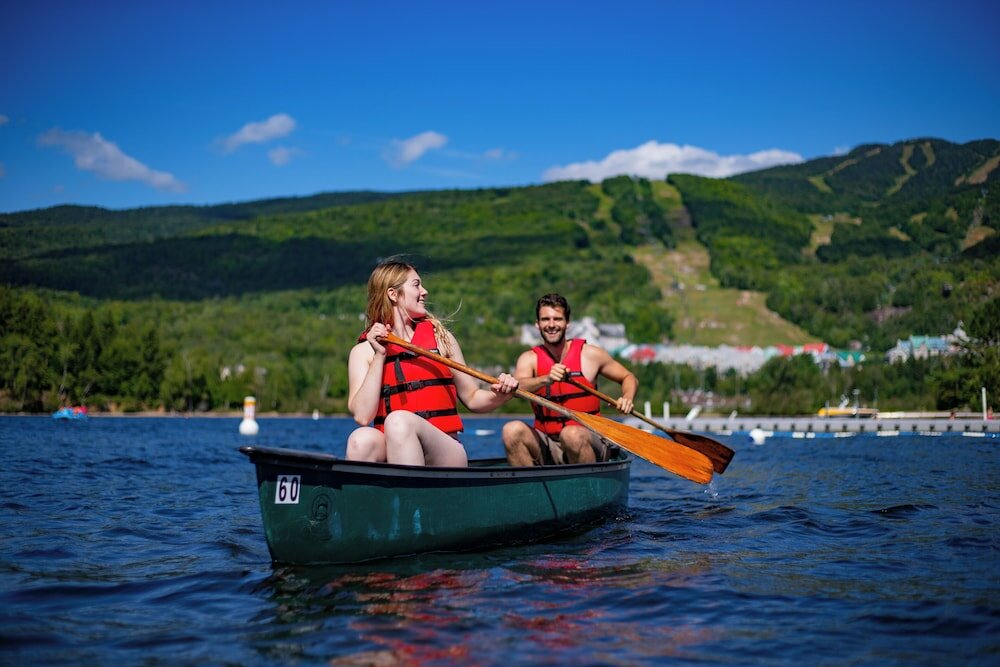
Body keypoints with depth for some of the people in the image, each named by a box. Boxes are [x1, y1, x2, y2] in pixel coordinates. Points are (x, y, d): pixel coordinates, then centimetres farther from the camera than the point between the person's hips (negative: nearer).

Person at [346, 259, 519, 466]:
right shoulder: (363, 351, 9)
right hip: (389, 451, 0)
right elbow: (362, 416, -6)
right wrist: (379, 356, -5)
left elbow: (472, 398, 19)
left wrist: (499, 395, -3)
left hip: (445, 453, 0)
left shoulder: (440, 336, 13)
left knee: (399, 420, -32)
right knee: (361, 439, -33)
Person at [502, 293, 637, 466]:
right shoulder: (530, 359, 2)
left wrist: (627, 398, -11)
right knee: (512, 430, -25)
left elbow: (629, 378, 11)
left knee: (572, 434, -35)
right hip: (546, 447, 2)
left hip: (587, 443, -2)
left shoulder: (589, 354, -1)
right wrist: (546, 379, -38)